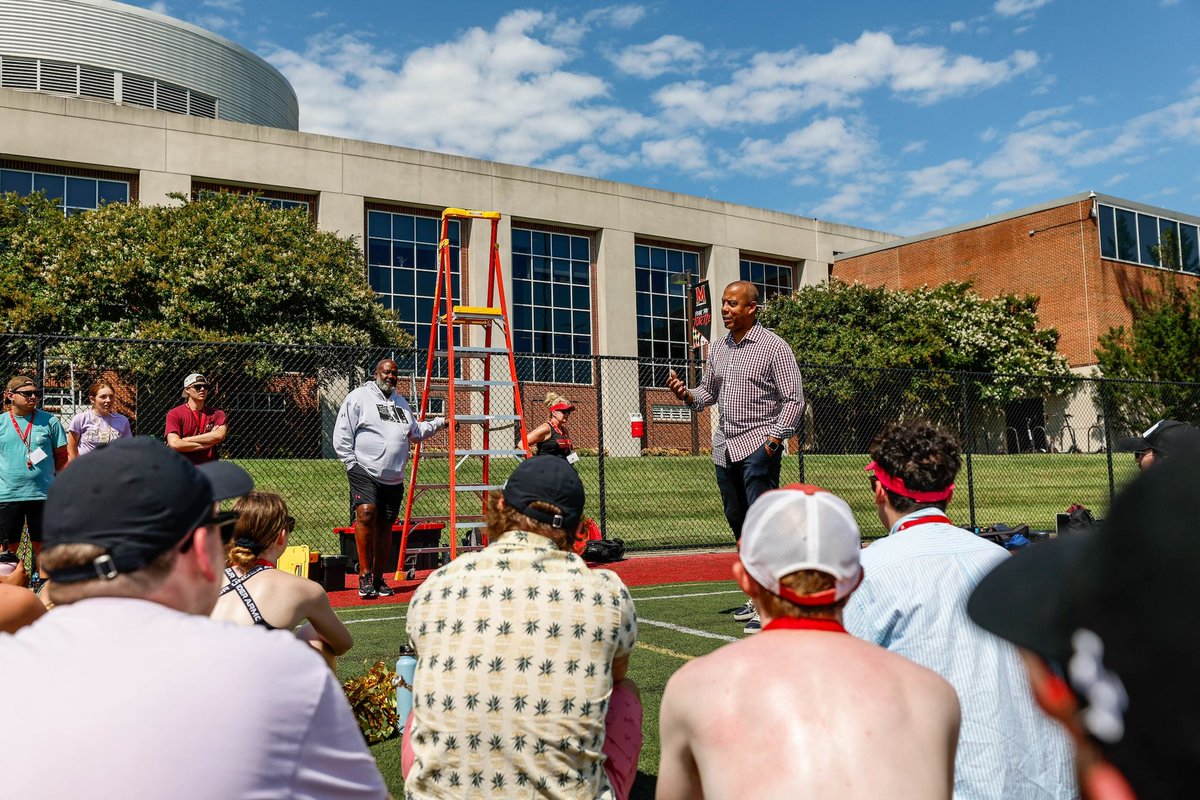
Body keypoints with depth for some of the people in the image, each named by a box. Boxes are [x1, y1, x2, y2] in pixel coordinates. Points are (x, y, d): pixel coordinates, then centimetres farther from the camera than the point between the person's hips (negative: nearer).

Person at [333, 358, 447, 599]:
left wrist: (439, 423, 25)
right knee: (366, 513, -24)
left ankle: (378, 579, 18)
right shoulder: (358, 397, 1)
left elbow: (415, 432, 32)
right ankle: (365, 575, -17)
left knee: (385, 526, 8)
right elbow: (341, 435, -3)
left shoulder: (401, 403, 21)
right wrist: (352, 464, -7)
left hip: (394, 479, 6)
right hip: (364, 473, -6)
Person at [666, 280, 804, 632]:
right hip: (725, 444, 7)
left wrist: (774, 437, -14)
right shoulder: (718, 347, 13)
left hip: (759, 445, -7)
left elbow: (794, 399, -6)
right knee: (738, 524, 11)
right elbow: (708, 392, 21)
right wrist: (687, 394, 0)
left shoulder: (774, 347, -5)